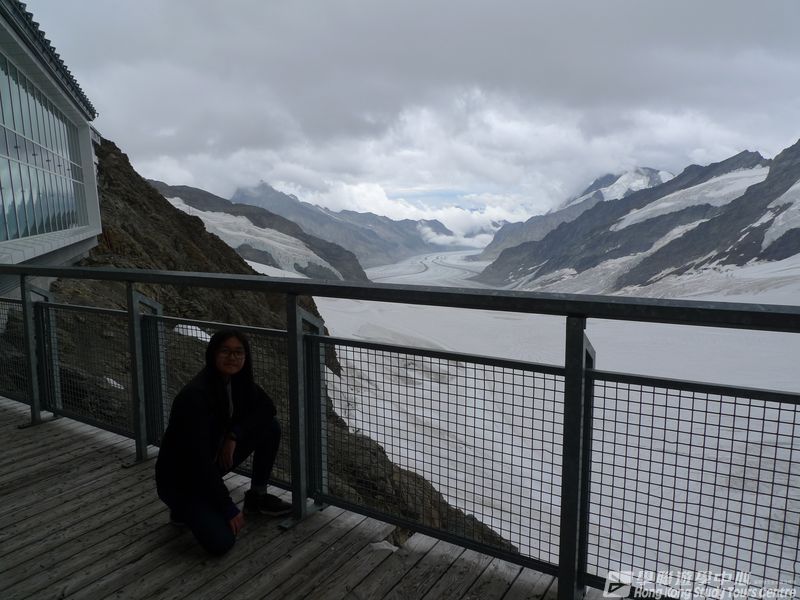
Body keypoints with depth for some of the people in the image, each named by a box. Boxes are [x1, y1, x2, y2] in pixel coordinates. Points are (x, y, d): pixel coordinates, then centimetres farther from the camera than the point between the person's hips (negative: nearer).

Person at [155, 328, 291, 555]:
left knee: (270, 427, -6)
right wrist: (229, 508, -25)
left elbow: (267, 408, 1)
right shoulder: (195, 395, -30)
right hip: (179, 478, -7)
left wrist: (234, 435, -17)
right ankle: (184, 508, 6)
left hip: (214, 460, 7)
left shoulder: (238, 380, -8)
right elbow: (198, 459, -30)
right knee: (221, 541, -23)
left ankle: (257, 496, 10)